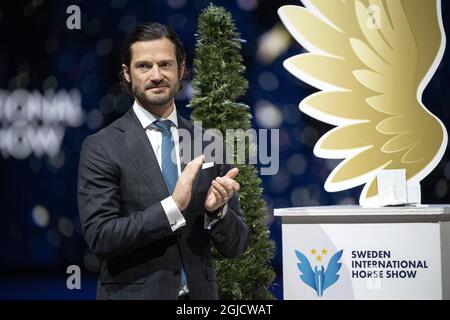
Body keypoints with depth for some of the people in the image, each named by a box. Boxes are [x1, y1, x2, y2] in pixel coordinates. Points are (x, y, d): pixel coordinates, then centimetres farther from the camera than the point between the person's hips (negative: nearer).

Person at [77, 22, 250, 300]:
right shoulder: (101, 147, -8)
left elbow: (235, 246, 2)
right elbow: (100, 236, -16)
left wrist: (217, 210, -17)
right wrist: (173, 206, -24)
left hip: (200, 293, 3)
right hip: (132, 293, -3)